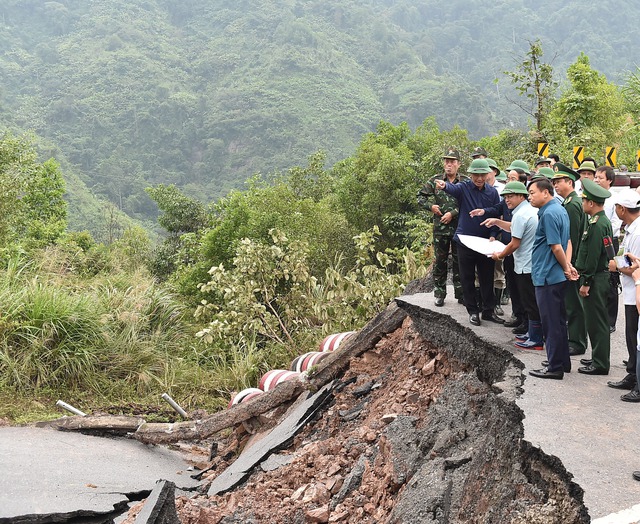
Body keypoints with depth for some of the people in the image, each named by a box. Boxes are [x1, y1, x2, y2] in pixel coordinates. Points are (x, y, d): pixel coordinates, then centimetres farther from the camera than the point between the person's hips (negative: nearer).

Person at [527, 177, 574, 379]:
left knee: (552, 324, -2)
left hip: (548, 277, -10)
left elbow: (556, 247, -20)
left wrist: (566, 268, -8)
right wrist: (567, 266, 9)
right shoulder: (559, 209, 12)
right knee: (558, 322, 17)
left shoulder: (549, 214, -19)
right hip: (555, 276, 10)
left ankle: (555, 367, 5)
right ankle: (562, 362, 26)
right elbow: (566, 242, 17)